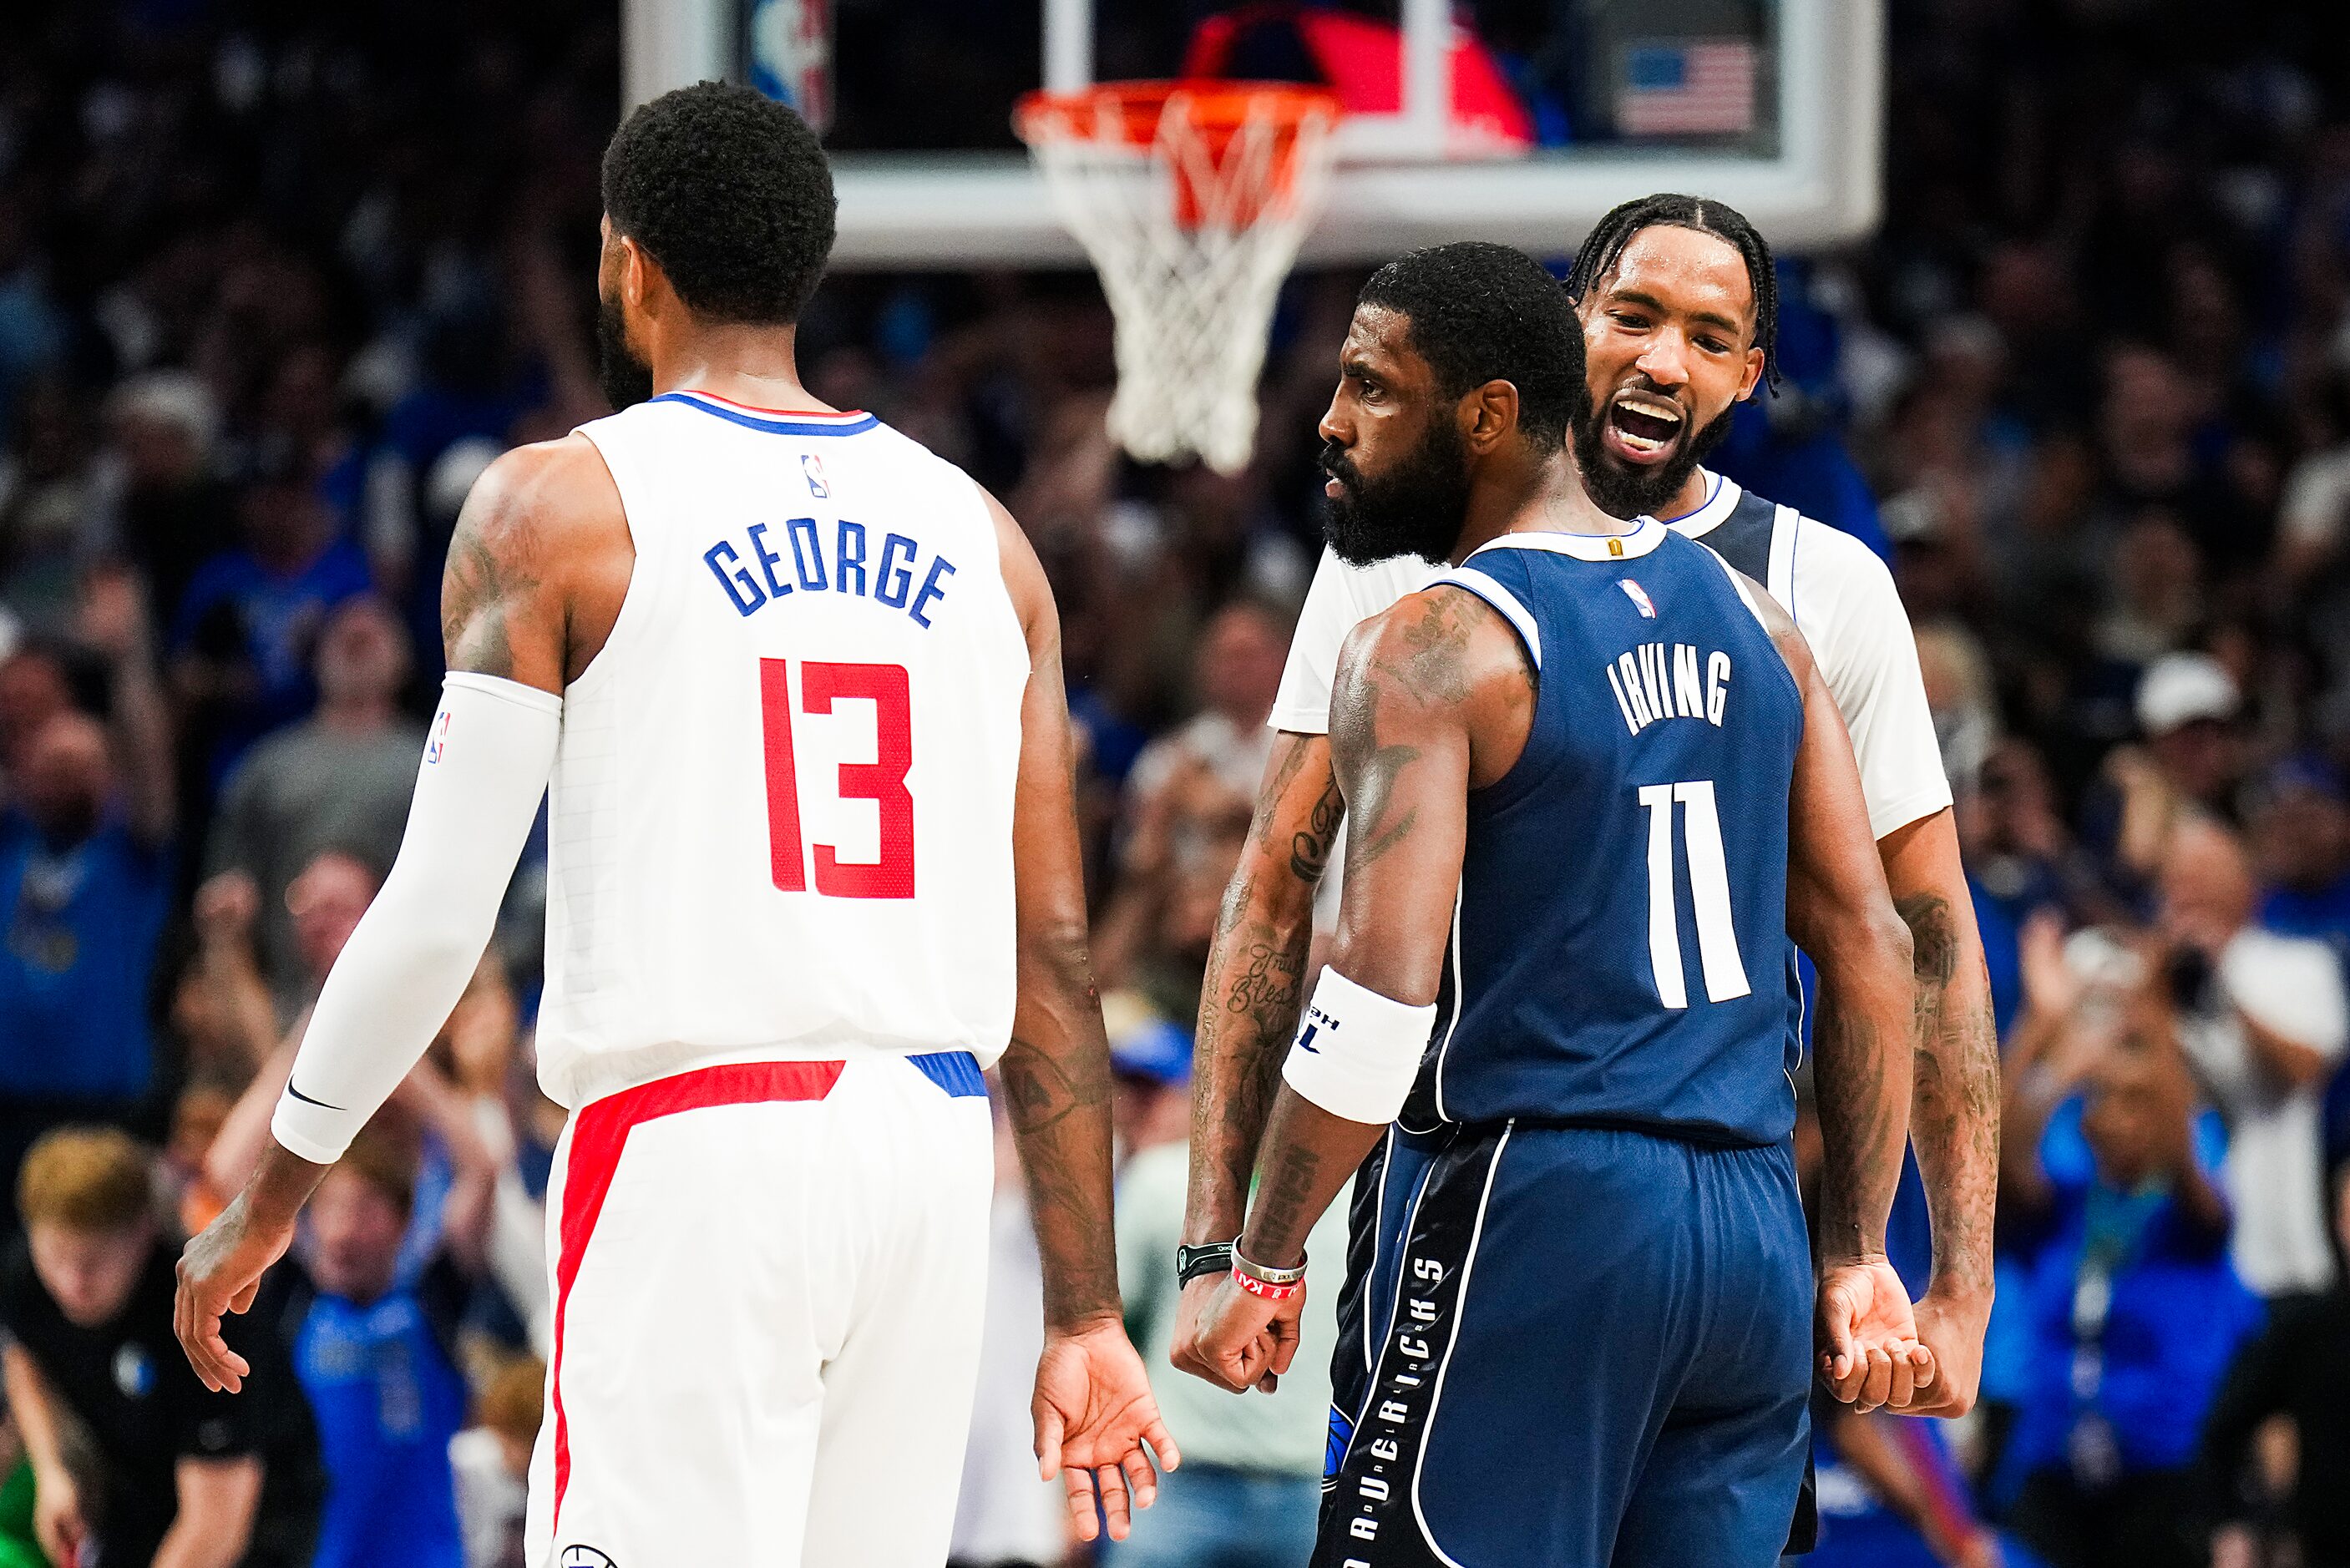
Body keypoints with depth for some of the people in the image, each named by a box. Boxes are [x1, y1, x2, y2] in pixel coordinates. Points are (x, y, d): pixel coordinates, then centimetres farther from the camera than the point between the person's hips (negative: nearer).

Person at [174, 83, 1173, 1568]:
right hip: (930, 1159, 5)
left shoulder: (558, 508, 0)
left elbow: (439, 913, -4)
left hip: (691, 1156, -5)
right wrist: (1087, 1318, 12)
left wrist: (269, 1200, 7)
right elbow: (1056, 957, 10)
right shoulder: (981, 537, 13)